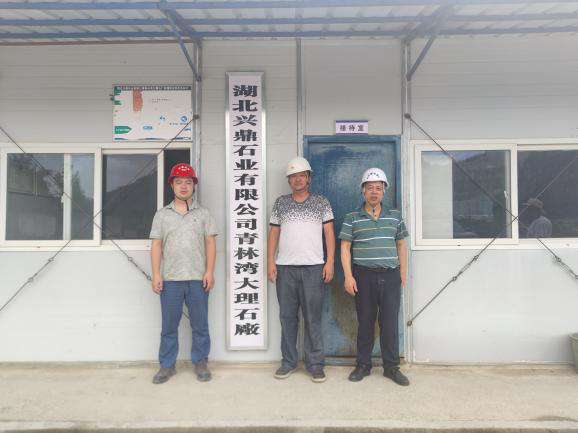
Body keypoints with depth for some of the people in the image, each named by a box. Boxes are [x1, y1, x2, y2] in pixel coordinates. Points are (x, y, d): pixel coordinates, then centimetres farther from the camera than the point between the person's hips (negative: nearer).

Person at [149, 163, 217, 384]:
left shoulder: (203, 214, 7)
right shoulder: (162, 214, 8)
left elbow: (210, 244, 3)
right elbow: (156, 246, 5)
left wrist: (209, 272, -5)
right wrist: (156, 274, -3)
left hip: (198, 278, 0)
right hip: (170, 279, 1)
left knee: (200, 324, 7)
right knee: (169, 326, 8)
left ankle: (200, 362, 21)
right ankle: (167, 365, 21)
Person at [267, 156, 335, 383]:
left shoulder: (321, 202, 7)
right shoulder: (280, 203, 11)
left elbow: (329, 233, 4)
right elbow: (274, 233, 10)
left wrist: (330, 262, -5)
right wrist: (270, 261, 1)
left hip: (313, 267, -2)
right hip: (285, 267, 2)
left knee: (313, 317, 2)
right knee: (287, 316, 8)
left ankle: (315, 364, 11)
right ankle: (288, 361, 18)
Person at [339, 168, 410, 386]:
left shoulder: (395, 216, 10)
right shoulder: (352, 218, 2)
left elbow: (401, 245, 15)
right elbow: (345, 247, 0)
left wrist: (403, 272, 9)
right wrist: (348, 276, -7)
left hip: (390, 276, 2)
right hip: (364, 276, -1)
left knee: (390, 322, 4)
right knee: (365, 321, 8)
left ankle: (392, 367, 18)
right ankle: (363, 365, 21)